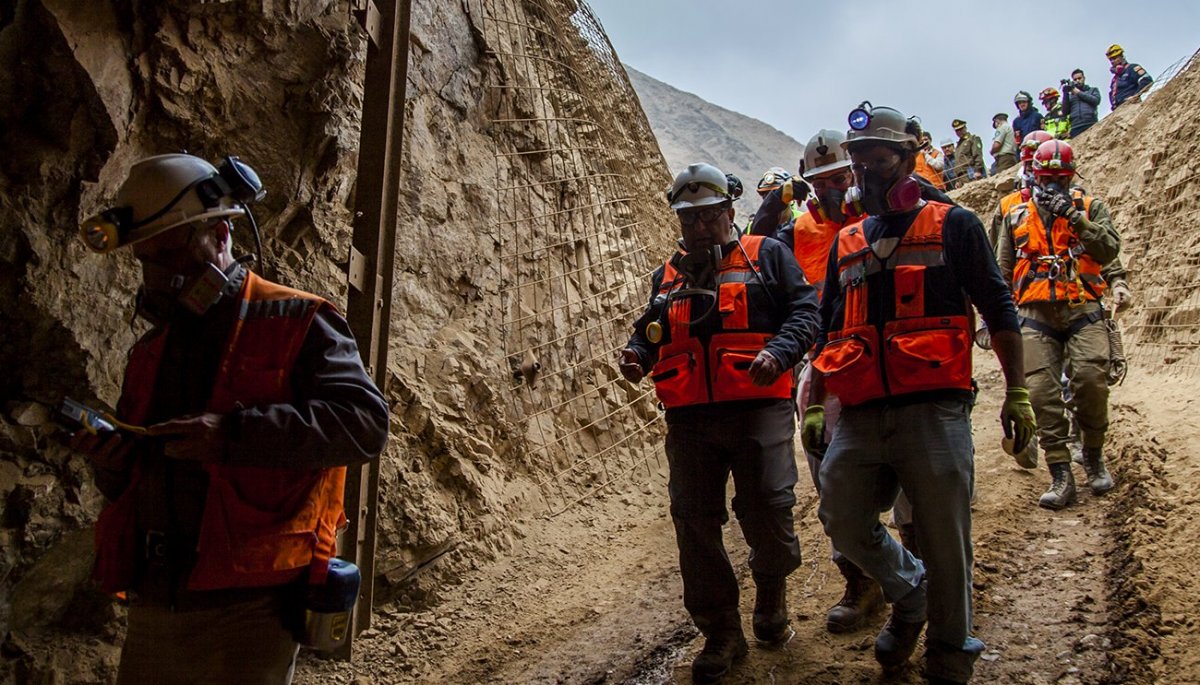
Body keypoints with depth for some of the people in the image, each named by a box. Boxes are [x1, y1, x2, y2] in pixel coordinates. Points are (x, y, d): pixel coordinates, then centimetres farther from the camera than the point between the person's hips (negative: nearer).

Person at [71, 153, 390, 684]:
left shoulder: (296, 323, -5)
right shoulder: (151, 350, 15)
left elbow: (364, 423, -20)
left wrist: (233, 433, -28)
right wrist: (110, 464, 0)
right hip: (153, 606, 7)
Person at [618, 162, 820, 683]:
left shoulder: (767, 256, 9)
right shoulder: (667, 277, 22)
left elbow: (804, 311, 1)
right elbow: (650, 331, 27)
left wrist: (778, 352, -18)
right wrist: (637, 354, 4)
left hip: (759, 410, -4)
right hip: (689, 420, 4)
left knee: (768, 513, -6)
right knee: (695, 523, 3)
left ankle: (771, 605, 26)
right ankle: (720, 633, 18)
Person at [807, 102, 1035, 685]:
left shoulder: (952, 225, 6)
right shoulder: (846, 244, 18)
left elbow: (998, 310, 5)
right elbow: (828, 332, 21)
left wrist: (1017, 392, 0)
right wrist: (814, 405, 16)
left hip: (933, 411, -4)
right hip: (860, 417, 4)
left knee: (944, 539, 1)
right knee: (841, 518, 1)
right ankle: (908, 593, 30)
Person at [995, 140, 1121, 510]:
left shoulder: (1090, 207, 12)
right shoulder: (1016, 217, 17)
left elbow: (1109, 250, -4)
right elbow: (1001, 272, 19)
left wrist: (1075, 217, -13)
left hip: (1082, 310, -1)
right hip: (1036, 314, 2)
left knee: (1090, 378, -19)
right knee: (1042, 392, -8)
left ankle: (1093, 454, 6)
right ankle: (1061, 475, -2)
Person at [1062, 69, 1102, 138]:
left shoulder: (1093, 90, 21)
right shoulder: (1070, 95, 23)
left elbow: (1096, 100, 0)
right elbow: (1065, 111, 10)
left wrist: (1078, 92, 2)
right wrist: (1065, 94, 2)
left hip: (1091, 125, -2)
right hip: (1075, 128, 2)